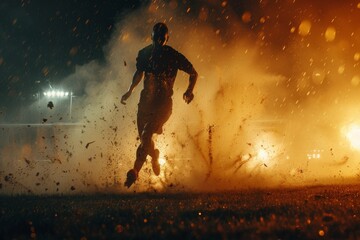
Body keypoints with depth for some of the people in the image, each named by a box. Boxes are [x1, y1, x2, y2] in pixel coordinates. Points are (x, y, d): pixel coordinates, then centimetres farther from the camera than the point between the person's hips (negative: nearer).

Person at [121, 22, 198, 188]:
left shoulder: (174, 56, -6)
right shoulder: (144, 53, 5)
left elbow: (193, 73, 6)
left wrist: (189, 90, -8)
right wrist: (130, 91, 14)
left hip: (163, 101, -4)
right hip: (146, 99, 4)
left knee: (147, 134, -20)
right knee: (143, 136, 8)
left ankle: (135, 171, -17)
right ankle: (154, 155, 41)